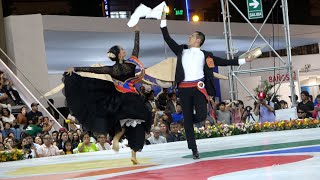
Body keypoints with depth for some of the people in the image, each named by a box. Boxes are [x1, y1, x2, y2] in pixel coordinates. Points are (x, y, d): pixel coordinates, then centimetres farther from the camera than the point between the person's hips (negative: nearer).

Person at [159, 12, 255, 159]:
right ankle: (194, 149, 7)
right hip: (184, 88, 1)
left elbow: (223, 62, 12)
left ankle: (190, 122, 19)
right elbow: (168, 39, 14)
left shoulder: (205, 55, 13)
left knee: (201, 116, -18)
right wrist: (163, 20, 10)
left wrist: (243, 61, 7)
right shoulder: (182, 51, 16)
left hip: (199, 87, -1)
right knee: (187, 119, 0)